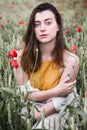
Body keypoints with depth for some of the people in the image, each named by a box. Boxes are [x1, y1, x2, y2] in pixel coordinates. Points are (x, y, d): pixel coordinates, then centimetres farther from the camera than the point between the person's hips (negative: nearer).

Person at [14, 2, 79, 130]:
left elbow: (58, 102, -14)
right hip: (29, 110, 2)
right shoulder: (23, 56, -11)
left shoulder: (70, 60, -17)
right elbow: (23, 94, -9)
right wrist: (55, 91, -18)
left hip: (54, 114, -2)